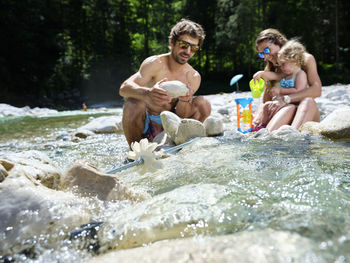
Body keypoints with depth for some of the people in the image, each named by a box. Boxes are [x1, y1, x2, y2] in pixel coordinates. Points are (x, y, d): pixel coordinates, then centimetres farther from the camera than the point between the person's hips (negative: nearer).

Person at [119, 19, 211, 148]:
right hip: (146, 127, -3)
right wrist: (148, 93, -50)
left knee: (203, 104, -14)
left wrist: (185, 101, -33)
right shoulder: (155, 63, -14)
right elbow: (124, 89, -28)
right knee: (133, 103, -34)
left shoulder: (193, 77, -3)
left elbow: (181, 118, -9)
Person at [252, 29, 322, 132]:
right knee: (289, 107, -32)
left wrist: (285, 99, -24)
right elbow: (265, 101, 5)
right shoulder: (270, 69, 13)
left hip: (307, 117, -1)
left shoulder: (306, 59, 4)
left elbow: (317, 90, -12)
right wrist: (258, 117, -18)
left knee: (308, 101, -32)